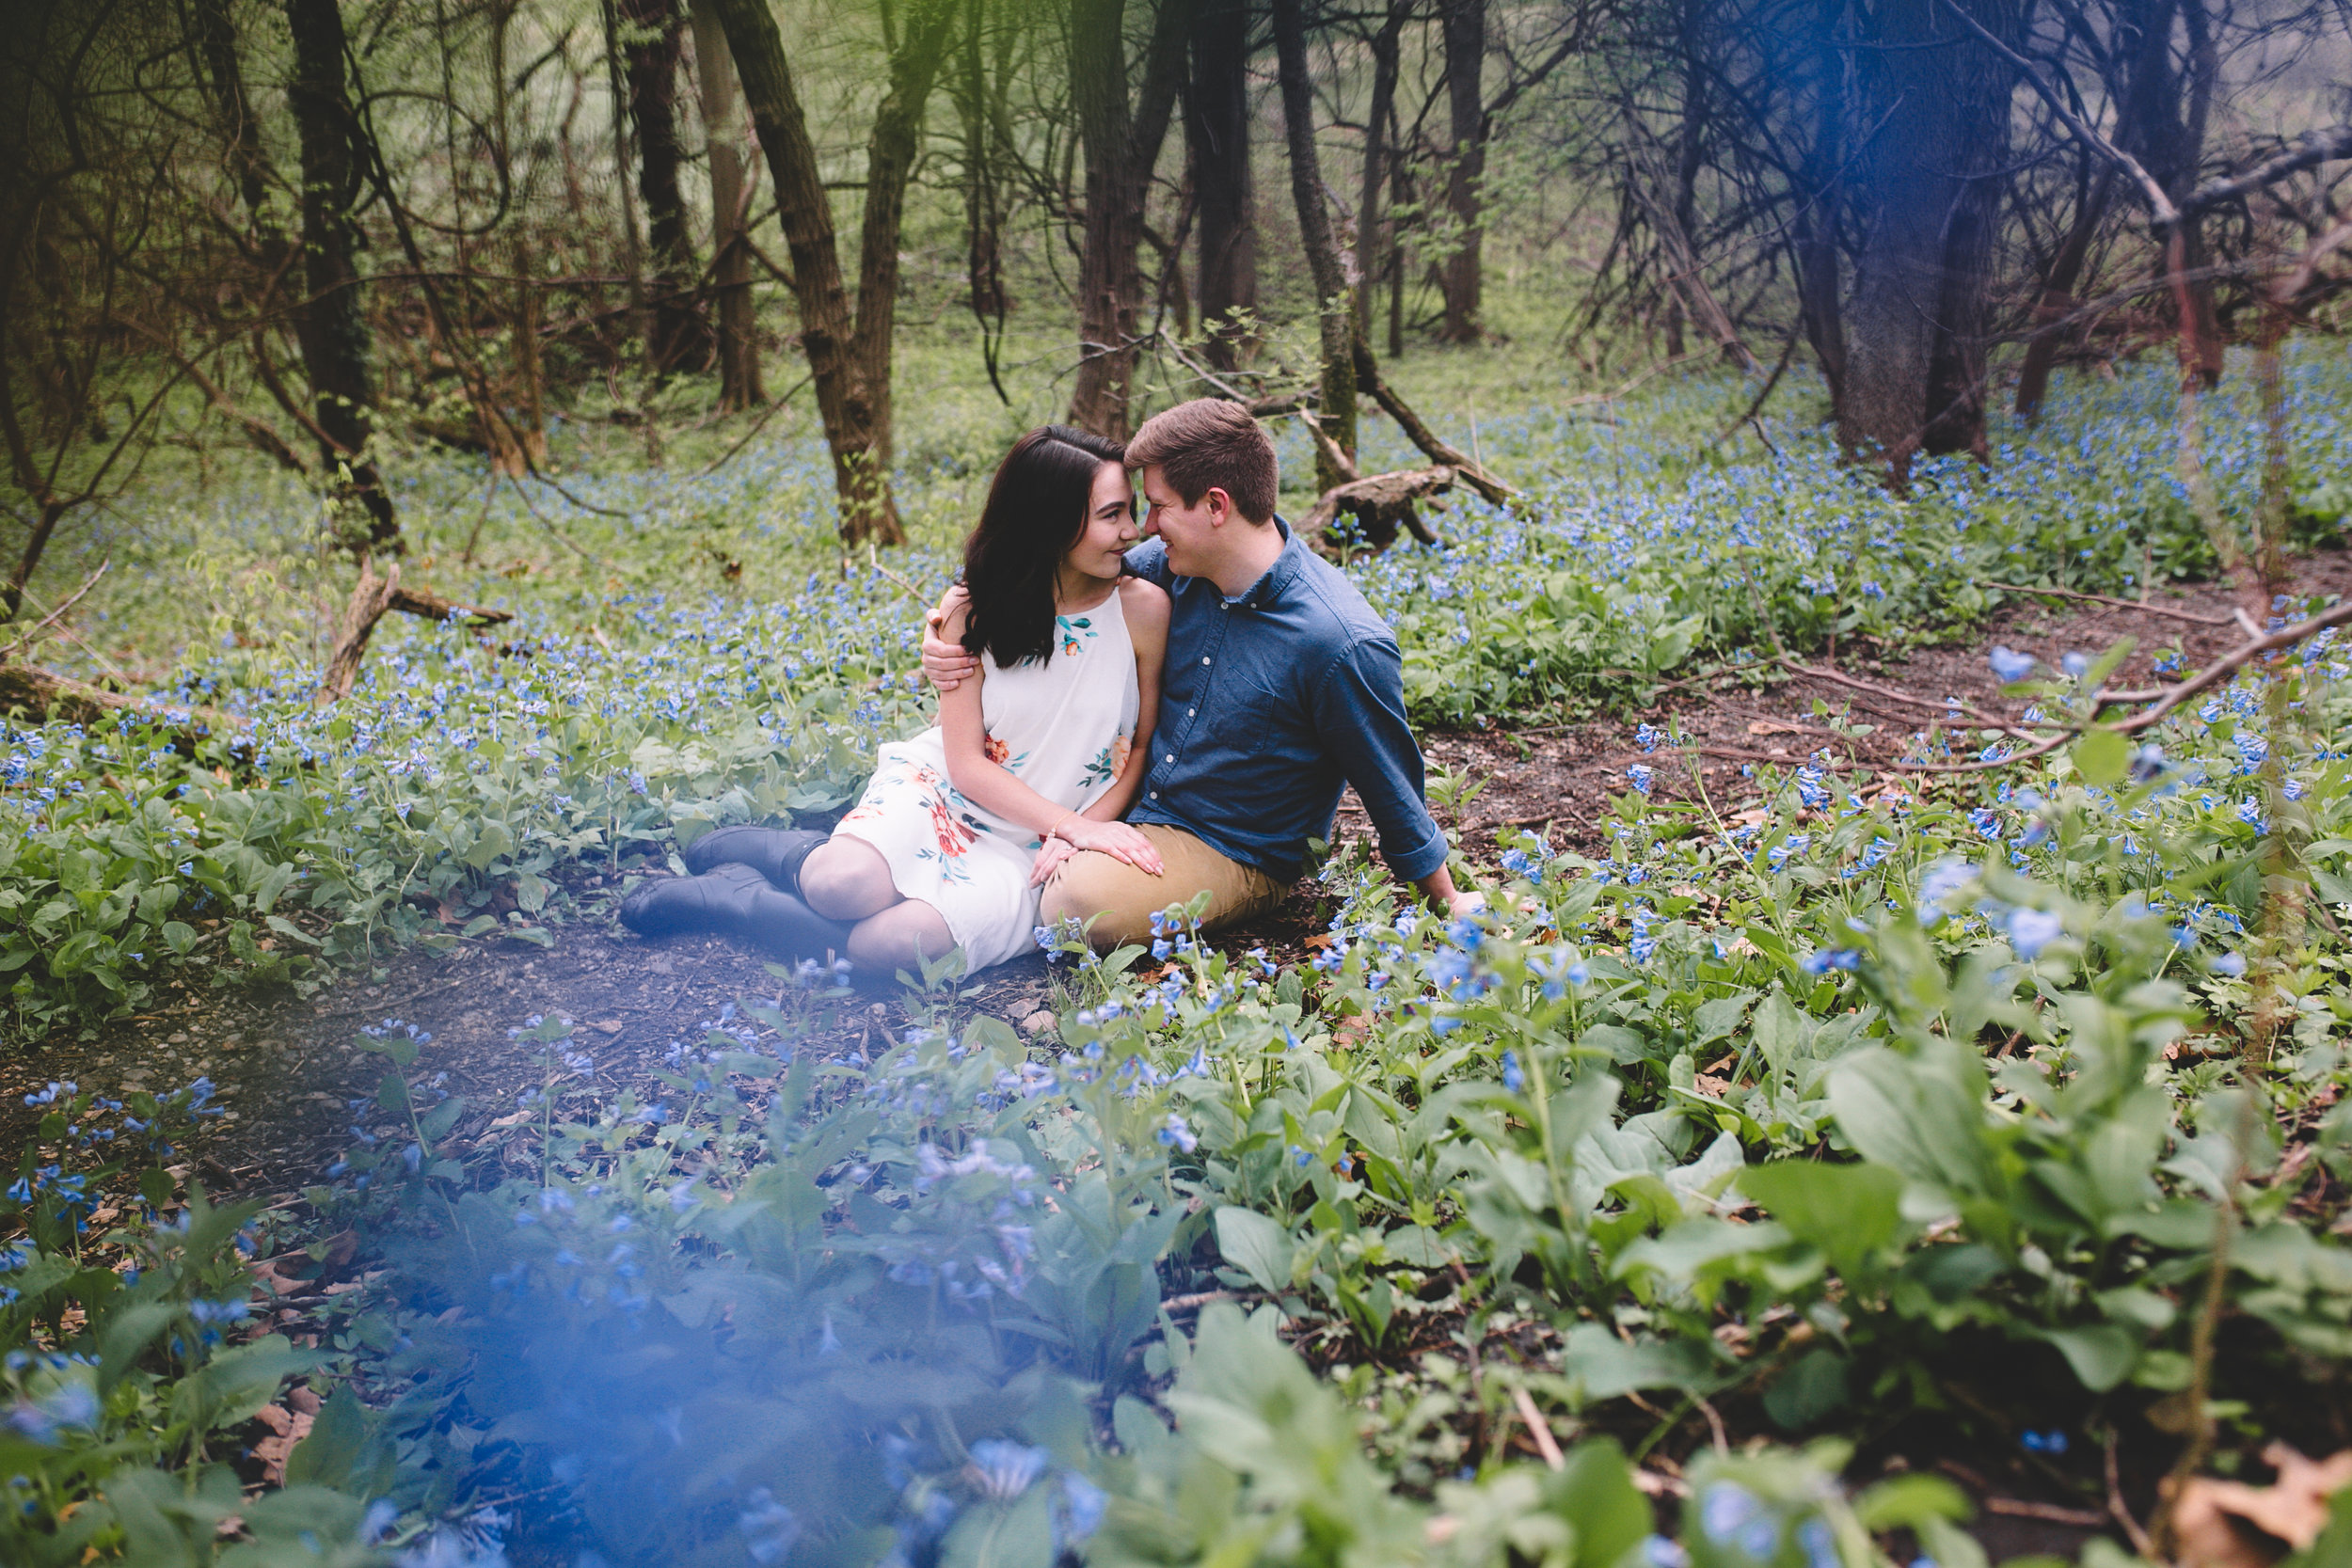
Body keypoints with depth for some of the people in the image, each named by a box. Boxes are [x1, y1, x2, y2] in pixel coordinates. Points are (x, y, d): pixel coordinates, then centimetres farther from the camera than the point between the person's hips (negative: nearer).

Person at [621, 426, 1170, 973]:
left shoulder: (1141, 607, -8)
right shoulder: (974, 612, -6)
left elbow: (1141, 746, 1)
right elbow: (967, 764, -8)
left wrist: (1080, 833, -14)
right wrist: (1076, 826, -20)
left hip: (1022, 846, 0)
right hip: (938, 786, 0)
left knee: (901, 943, -29)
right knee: (848, 884, -34)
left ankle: (723, 897, -6)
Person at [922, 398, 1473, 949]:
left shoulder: (1344, 645, -26)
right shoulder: (1173, 565, -7)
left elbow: (1393, 792, -13)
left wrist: (1449, 900, -1)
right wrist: (963, 608, -5)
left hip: (1234, 856, -6)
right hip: (1134, 803, 7)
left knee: (1075, 901, -31)